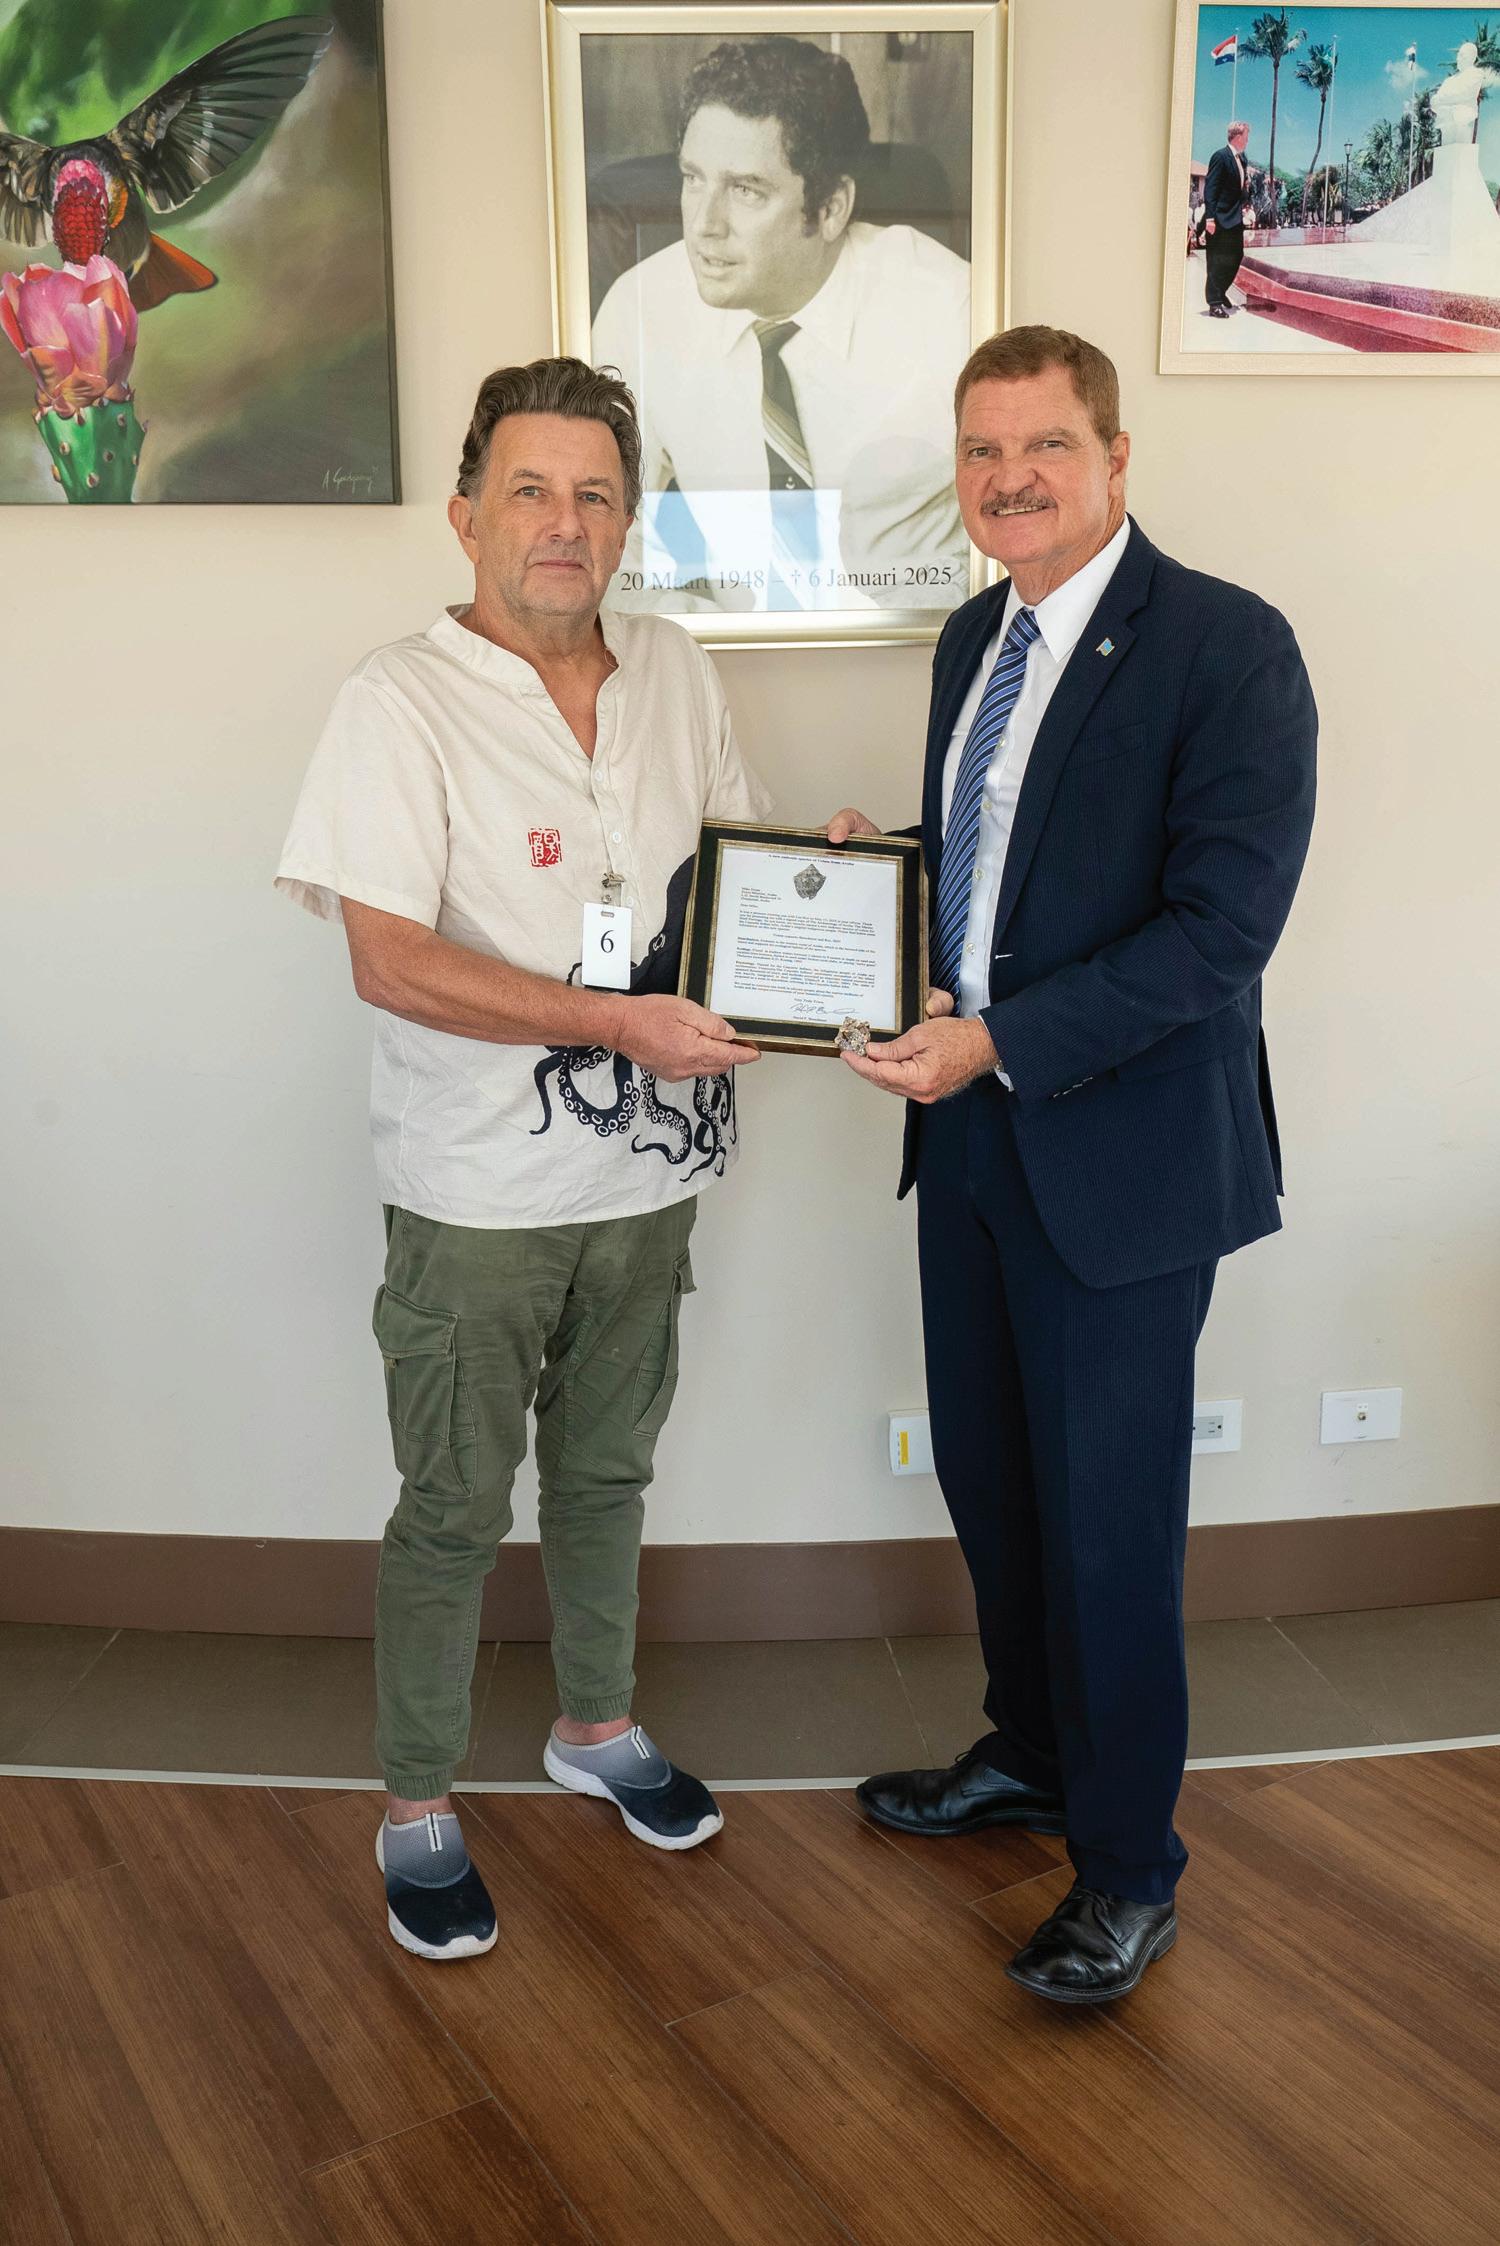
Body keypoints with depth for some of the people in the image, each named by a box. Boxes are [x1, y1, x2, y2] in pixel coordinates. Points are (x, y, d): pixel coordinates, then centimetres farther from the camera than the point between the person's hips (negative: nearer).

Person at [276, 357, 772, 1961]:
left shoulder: (674, 674, 4)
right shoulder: (403, 701, -14)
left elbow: (743, 851, 18)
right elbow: (390, 961, -21)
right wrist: (623, 1023, -26)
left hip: (645, 1171, 6)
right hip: (481, 1195, -5)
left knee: (606, 1469, 22)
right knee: (453, 1509, 8)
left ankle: (597, 1726, 43)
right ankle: (417, 1811, 28)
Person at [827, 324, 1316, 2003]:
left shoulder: (1227, 648, -14)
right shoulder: (973, 640, 11)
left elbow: (1221, 925, -21)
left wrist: (998, 1042, -25)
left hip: (1122, 1155, -7)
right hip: (970, 1129, 7)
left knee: (1109, 1520, 5)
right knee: (987, 1479, 19)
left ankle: (1127, 1867, 27)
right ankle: (1029, 1753, 44)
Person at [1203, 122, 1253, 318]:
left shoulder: (1241, 158, 13)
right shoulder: (1220, 156, -12)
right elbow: (1210, 188, -16)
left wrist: (1246, 204, 9)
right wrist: (1210, 217, -22)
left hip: (1236, 218, 8)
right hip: (1221, 219, -8)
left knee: (1236, 257, 12)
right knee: (1218, 261, -5)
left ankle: (1220, 293, 27)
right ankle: (1215, 303, -1)